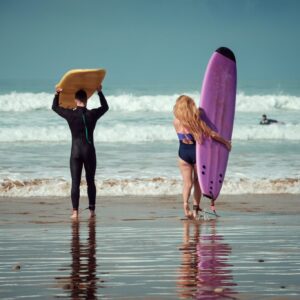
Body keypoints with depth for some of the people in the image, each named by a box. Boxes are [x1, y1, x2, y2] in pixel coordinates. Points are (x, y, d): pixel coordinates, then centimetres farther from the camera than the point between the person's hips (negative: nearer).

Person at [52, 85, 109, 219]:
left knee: (75, 182, 0)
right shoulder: (92, 114, -4)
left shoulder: (70, 115, -6)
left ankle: (75, 211, -6)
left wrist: (57, 94, 17)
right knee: (90, 182, 10)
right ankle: (92, 210, 12)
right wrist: (99, 92, 23)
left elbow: (54, 107, 10)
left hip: (76, 151, -1)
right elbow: (105, 107, 17)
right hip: (89, 151, 1)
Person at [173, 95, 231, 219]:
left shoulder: (176, 121, -7)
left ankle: (185, 204, -23)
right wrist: (226, 142, 10)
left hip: (183, 152, 1)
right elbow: (212, 134, -4)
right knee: (197, 181, 15)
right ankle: (196, 208, 15)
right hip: (196, 152, -1)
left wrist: (197, 113, 22)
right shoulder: (197, 120, -10)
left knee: (187, 182, 2)